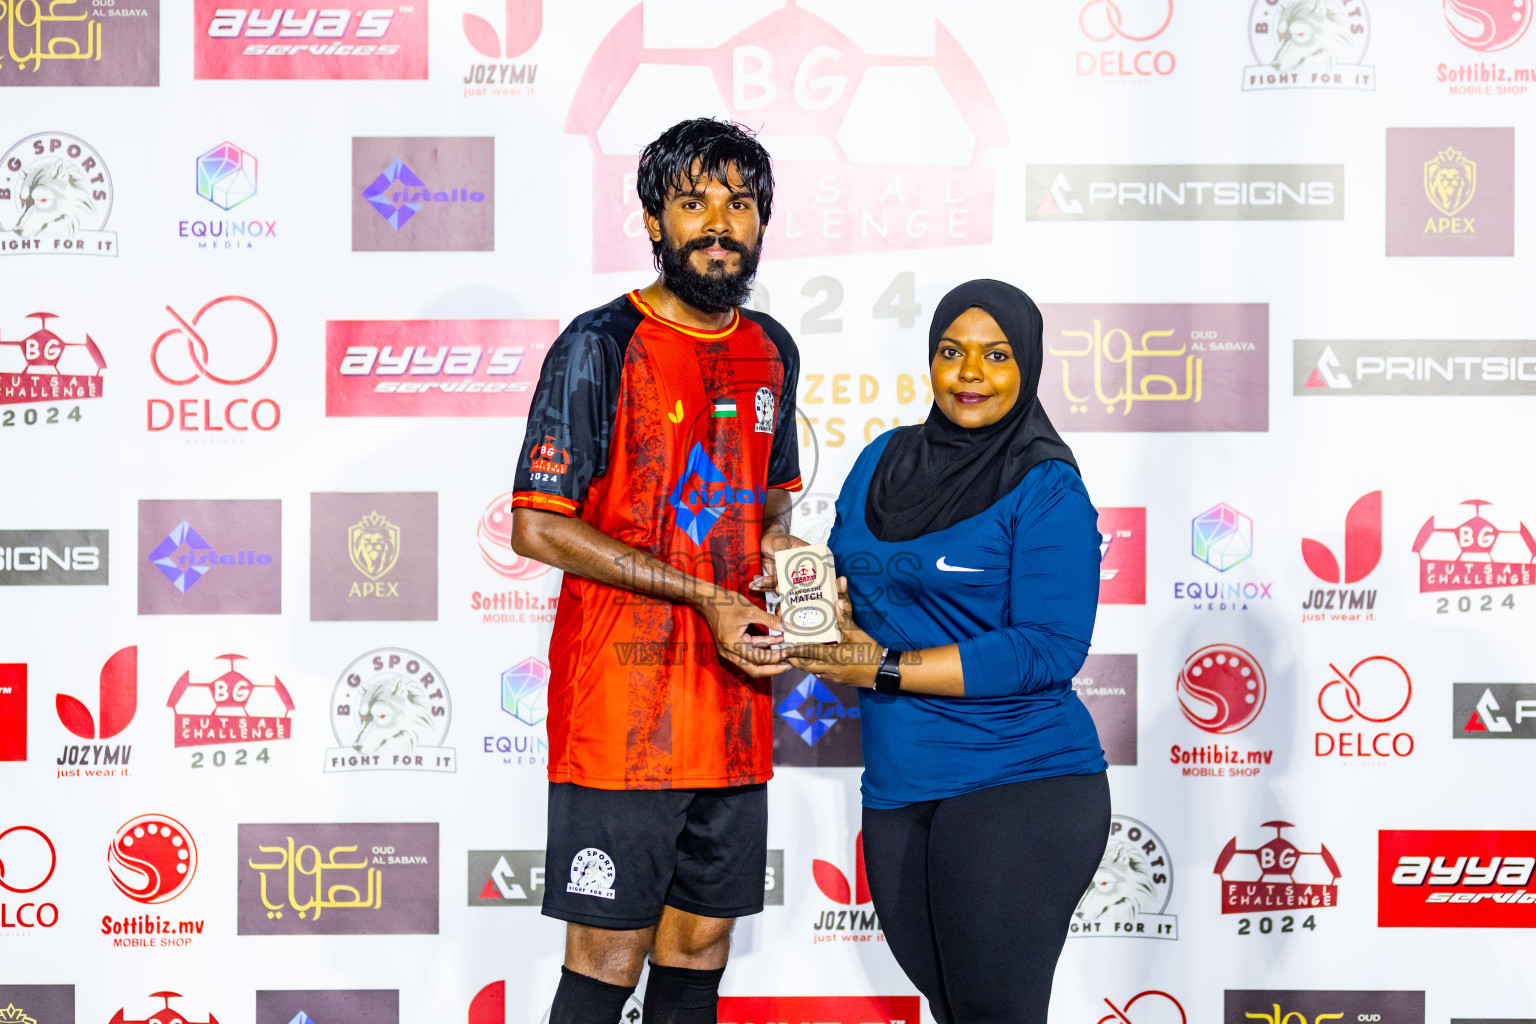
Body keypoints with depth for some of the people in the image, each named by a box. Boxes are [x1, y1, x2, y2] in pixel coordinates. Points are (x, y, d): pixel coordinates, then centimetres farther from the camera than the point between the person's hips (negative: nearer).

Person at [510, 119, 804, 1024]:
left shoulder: (772, 352, 10)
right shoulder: (601, 346, -9)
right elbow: (537, 527, -14)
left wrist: (778, 541, 0)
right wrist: (705, 596, -17)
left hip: (733, 702, 6)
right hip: (620, 704, -6)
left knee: (702, 941, 13)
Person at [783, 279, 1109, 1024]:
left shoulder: (1047, 491, -8)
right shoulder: (884, 461, 10)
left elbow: (1049, 649, -16)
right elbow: (843, 575, 20)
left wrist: (886, 668, -17)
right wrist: (827, 603, -6)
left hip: (1020, 791, -6)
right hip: (897, 789, 6)